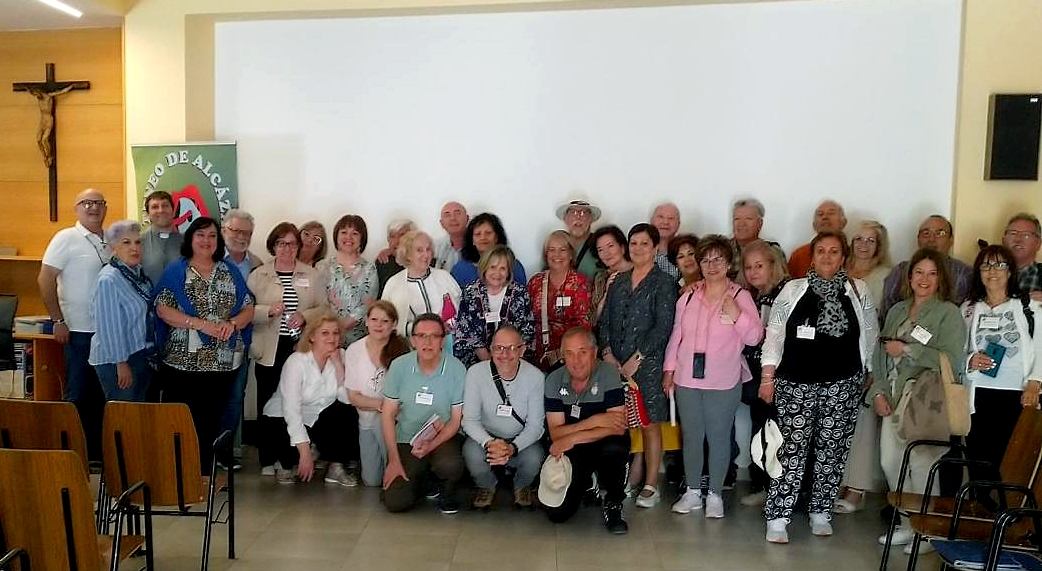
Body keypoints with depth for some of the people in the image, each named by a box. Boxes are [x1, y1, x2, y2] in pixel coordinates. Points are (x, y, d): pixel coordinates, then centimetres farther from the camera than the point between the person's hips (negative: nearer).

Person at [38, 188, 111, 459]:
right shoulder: (66, 238, -7)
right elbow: (45, 280, -10)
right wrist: (58, 320, -12)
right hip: (79, 329, -6)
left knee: (101, 395, 13)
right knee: (78, 395, 2)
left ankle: (97, 451, 23)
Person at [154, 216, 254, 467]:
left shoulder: (230, 272, 11)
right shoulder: (176, 271, 3)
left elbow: (248, 309, 8)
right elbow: (162, 309, -8)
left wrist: (232, 323, -13)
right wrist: (201, 324, -17)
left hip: (223, 362, 2)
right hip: (183, 361, -2)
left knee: (213, 419, 6)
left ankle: (208, 466, 17)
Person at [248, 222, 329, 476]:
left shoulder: (311, 275, 10)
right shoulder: (258, 275, 7)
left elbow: (324, 308, 8)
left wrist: (305, 316, -10)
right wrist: (269, 310, -14)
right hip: (270, 350, 0)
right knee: (268, 404, 3)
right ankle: (268, 460, 14)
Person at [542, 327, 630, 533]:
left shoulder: (608, 375, -15)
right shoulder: (554, 381, -7)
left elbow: (619, 428, -22)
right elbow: (555, 433, -11)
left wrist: (571, 438, -24)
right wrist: (594, 421, -24)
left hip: (604, 446, -2)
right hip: (571, 454, 2)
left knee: (615, 446, -37)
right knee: (557, 513, -12)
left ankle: (613, 506, -9)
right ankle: (584, 484, 22)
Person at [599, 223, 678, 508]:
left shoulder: (664, 282, -2)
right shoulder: (618, 282, 14)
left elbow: (663, 326, -9)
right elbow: (605, 321, 13)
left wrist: (637, 359, -12)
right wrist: (607, 352, -2)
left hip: (647, 364, -4)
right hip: (616, 364, 4)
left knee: (649, 424, 1)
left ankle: (651, 485, 9)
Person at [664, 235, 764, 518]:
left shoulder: (740, 296, -2)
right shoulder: (689, 296, 7)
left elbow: (754, 337, -7)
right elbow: (676, 335, 13)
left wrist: (736, 314, -22)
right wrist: (669, 369, 12)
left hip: (723, 383, -3)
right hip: (687, 379, 3)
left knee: (719, 438, 4)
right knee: (691, 436, 10)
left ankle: (715, 494, 19)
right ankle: (692, 492, 24)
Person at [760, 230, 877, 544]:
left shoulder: (858, 291, 8)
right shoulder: (793, 289, 4)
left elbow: (869, 335, 14)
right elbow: (774, 333, 2)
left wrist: (864, 371, 10)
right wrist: (767, 376, -2)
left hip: (842, 384, 2)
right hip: (796, 382, -2)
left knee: (831, 450, 6)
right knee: (792, 449, -4)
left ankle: (821, 512, 21)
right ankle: (777, 518, 1)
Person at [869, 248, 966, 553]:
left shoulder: (948, 313, -3)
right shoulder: (897, 311, 15)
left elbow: (951, 360, -14)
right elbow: (881, 354, 14)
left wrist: (907, 349, -13)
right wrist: (879, 392, 4)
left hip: (927, 402, -6)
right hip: (894, 398, 6)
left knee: (921, 464, -8)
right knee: (890, 462, 5)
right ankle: (907, 525, 20)